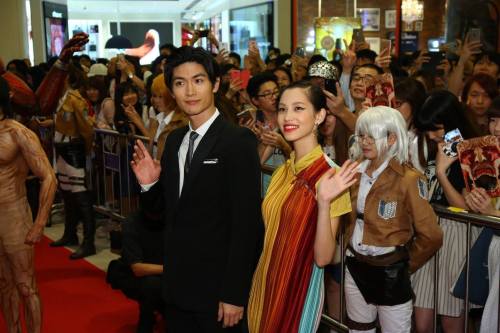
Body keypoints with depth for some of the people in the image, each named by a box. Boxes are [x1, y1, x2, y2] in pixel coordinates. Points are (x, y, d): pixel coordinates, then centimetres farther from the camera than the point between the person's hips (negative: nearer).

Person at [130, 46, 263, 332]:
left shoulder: (238, 140, -15)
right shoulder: (174, 140, 6)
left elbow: (247, 223, -17)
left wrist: (235, 294, -17)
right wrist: (149, 184, -8)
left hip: (217, 287, -6)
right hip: (177, 286, 6)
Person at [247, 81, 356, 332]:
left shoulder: (330, 176, -18)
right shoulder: (283, 171, 2)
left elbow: (323, 258, -21)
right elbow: (272, 232, 10)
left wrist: (324, 203, -35)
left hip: (300, 288, -6)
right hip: (266, 283, 6)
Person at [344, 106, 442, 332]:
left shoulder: (408, 179, -16)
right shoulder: (355, 172, 1)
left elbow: (431, 236, -15)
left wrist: (405, 264, -4)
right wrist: (351, 247, 8)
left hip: (390, 273, -5)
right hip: (355, 268, 6)